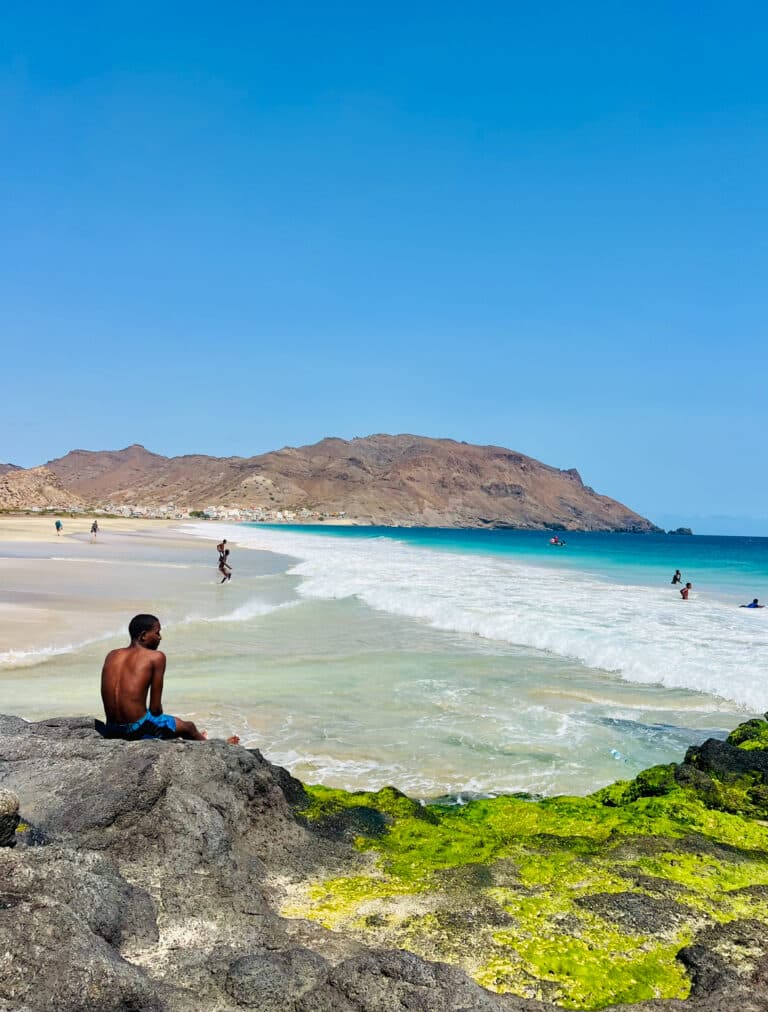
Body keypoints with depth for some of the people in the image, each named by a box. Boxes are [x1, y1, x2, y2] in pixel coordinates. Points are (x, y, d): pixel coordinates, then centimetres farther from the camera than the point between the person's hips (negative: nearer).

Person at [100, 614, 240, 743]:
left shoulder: (111, 655, 9)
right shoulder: (156, 657, -7)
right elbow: (155, 707, -7)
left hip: (111, 731, 6)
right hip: (138, 729, -6)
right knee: (188, 726, 23)